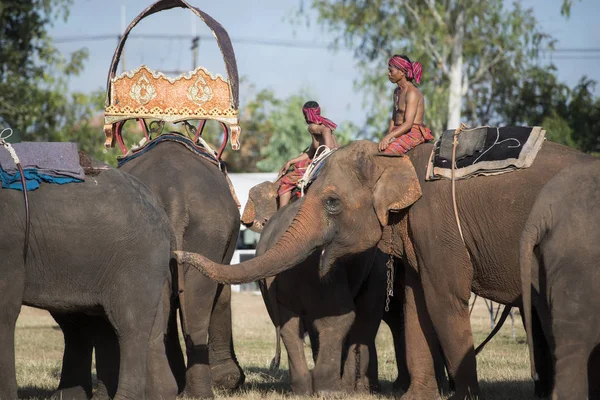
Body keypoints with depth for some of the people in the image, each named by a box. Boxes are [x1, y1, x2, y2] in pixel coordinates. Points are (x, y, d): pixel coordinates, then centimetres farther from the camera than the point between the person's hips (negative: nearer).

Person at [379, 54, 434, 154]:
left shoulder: (412, 92, -13)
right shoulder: (397, 91, 16)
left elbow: (408, 123, -21)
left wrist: (389, 136, -29)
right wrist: (389, 135, 3)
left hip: (413, 133, -9)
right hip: (400, 133, 9)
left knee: (384, 153, -27)